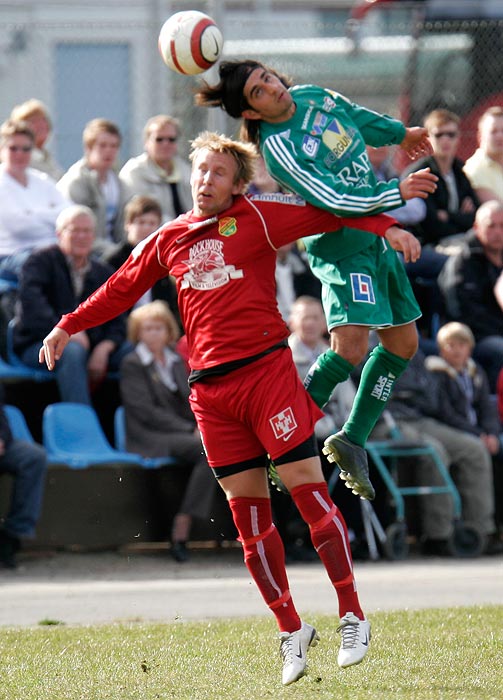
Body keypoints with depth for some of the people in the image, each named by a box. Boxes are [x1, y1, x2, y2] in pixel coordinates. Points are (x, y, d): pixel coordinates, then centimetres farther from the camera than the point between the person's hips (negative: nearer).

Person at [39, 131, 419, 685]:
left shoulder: (256, 217, 2)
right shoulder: (169, 240, 15)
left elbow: (327, 214, 0)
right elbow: (123, 287, 28)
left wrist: (385, 228, -13)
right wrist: (69, 327, 32)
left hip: (266, 368, -4)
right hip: (210, 386, 4)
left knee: (307, 488, -9)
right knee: (247, 512, 3)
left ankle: (352, 616, -4)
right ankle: (291, 630, 10)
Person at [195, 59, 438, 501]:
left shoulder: (313, 97, 2)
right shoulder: (277, 148, -23)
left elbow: (358, 117, 24)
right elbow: (331, 199, -29)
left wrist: (400, 133, 37)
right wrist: (397, 193, -25)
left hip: (379, 238, 9)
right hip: (342, 247, -9)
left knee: (403, 343, 12)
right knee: (349, 348, -23)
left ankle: (352, 441, 22)